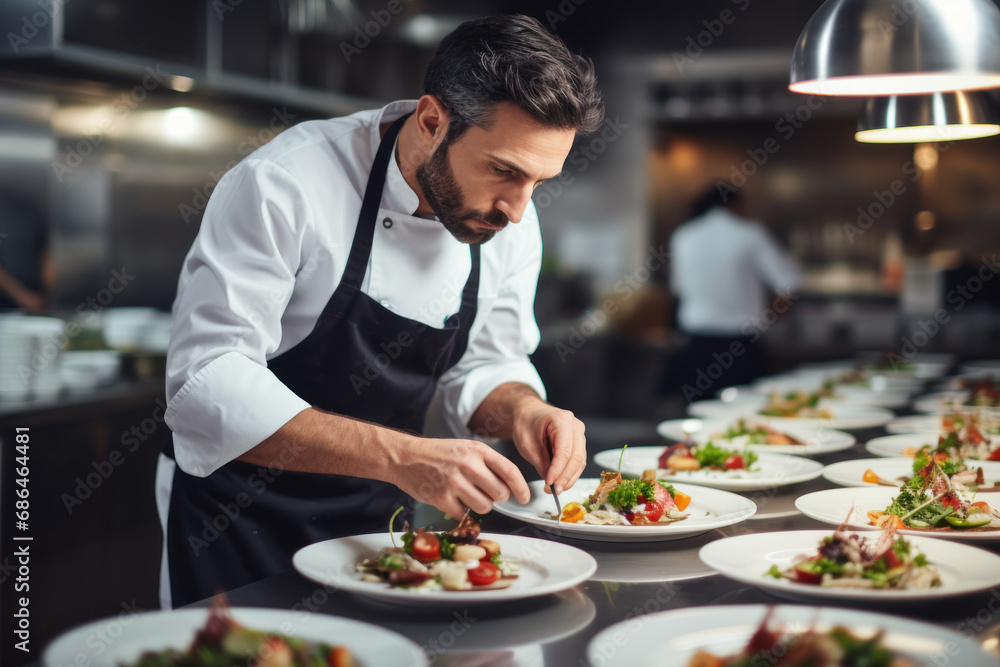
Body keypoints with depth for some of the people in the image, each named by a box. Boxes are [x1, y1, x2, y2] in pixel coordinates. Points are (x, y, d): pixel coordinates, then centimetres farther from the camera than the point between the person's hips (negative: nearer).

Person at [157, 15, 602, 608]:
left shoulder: (510, 220, -7)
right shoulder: (284, 185, -26)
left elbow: (484, 366, 5)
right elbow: (207, 383, -32)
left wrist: (523, 410, -19)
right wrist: (399, 456, -42)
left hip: (378, 516, 6)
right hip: (238, 518, -5)